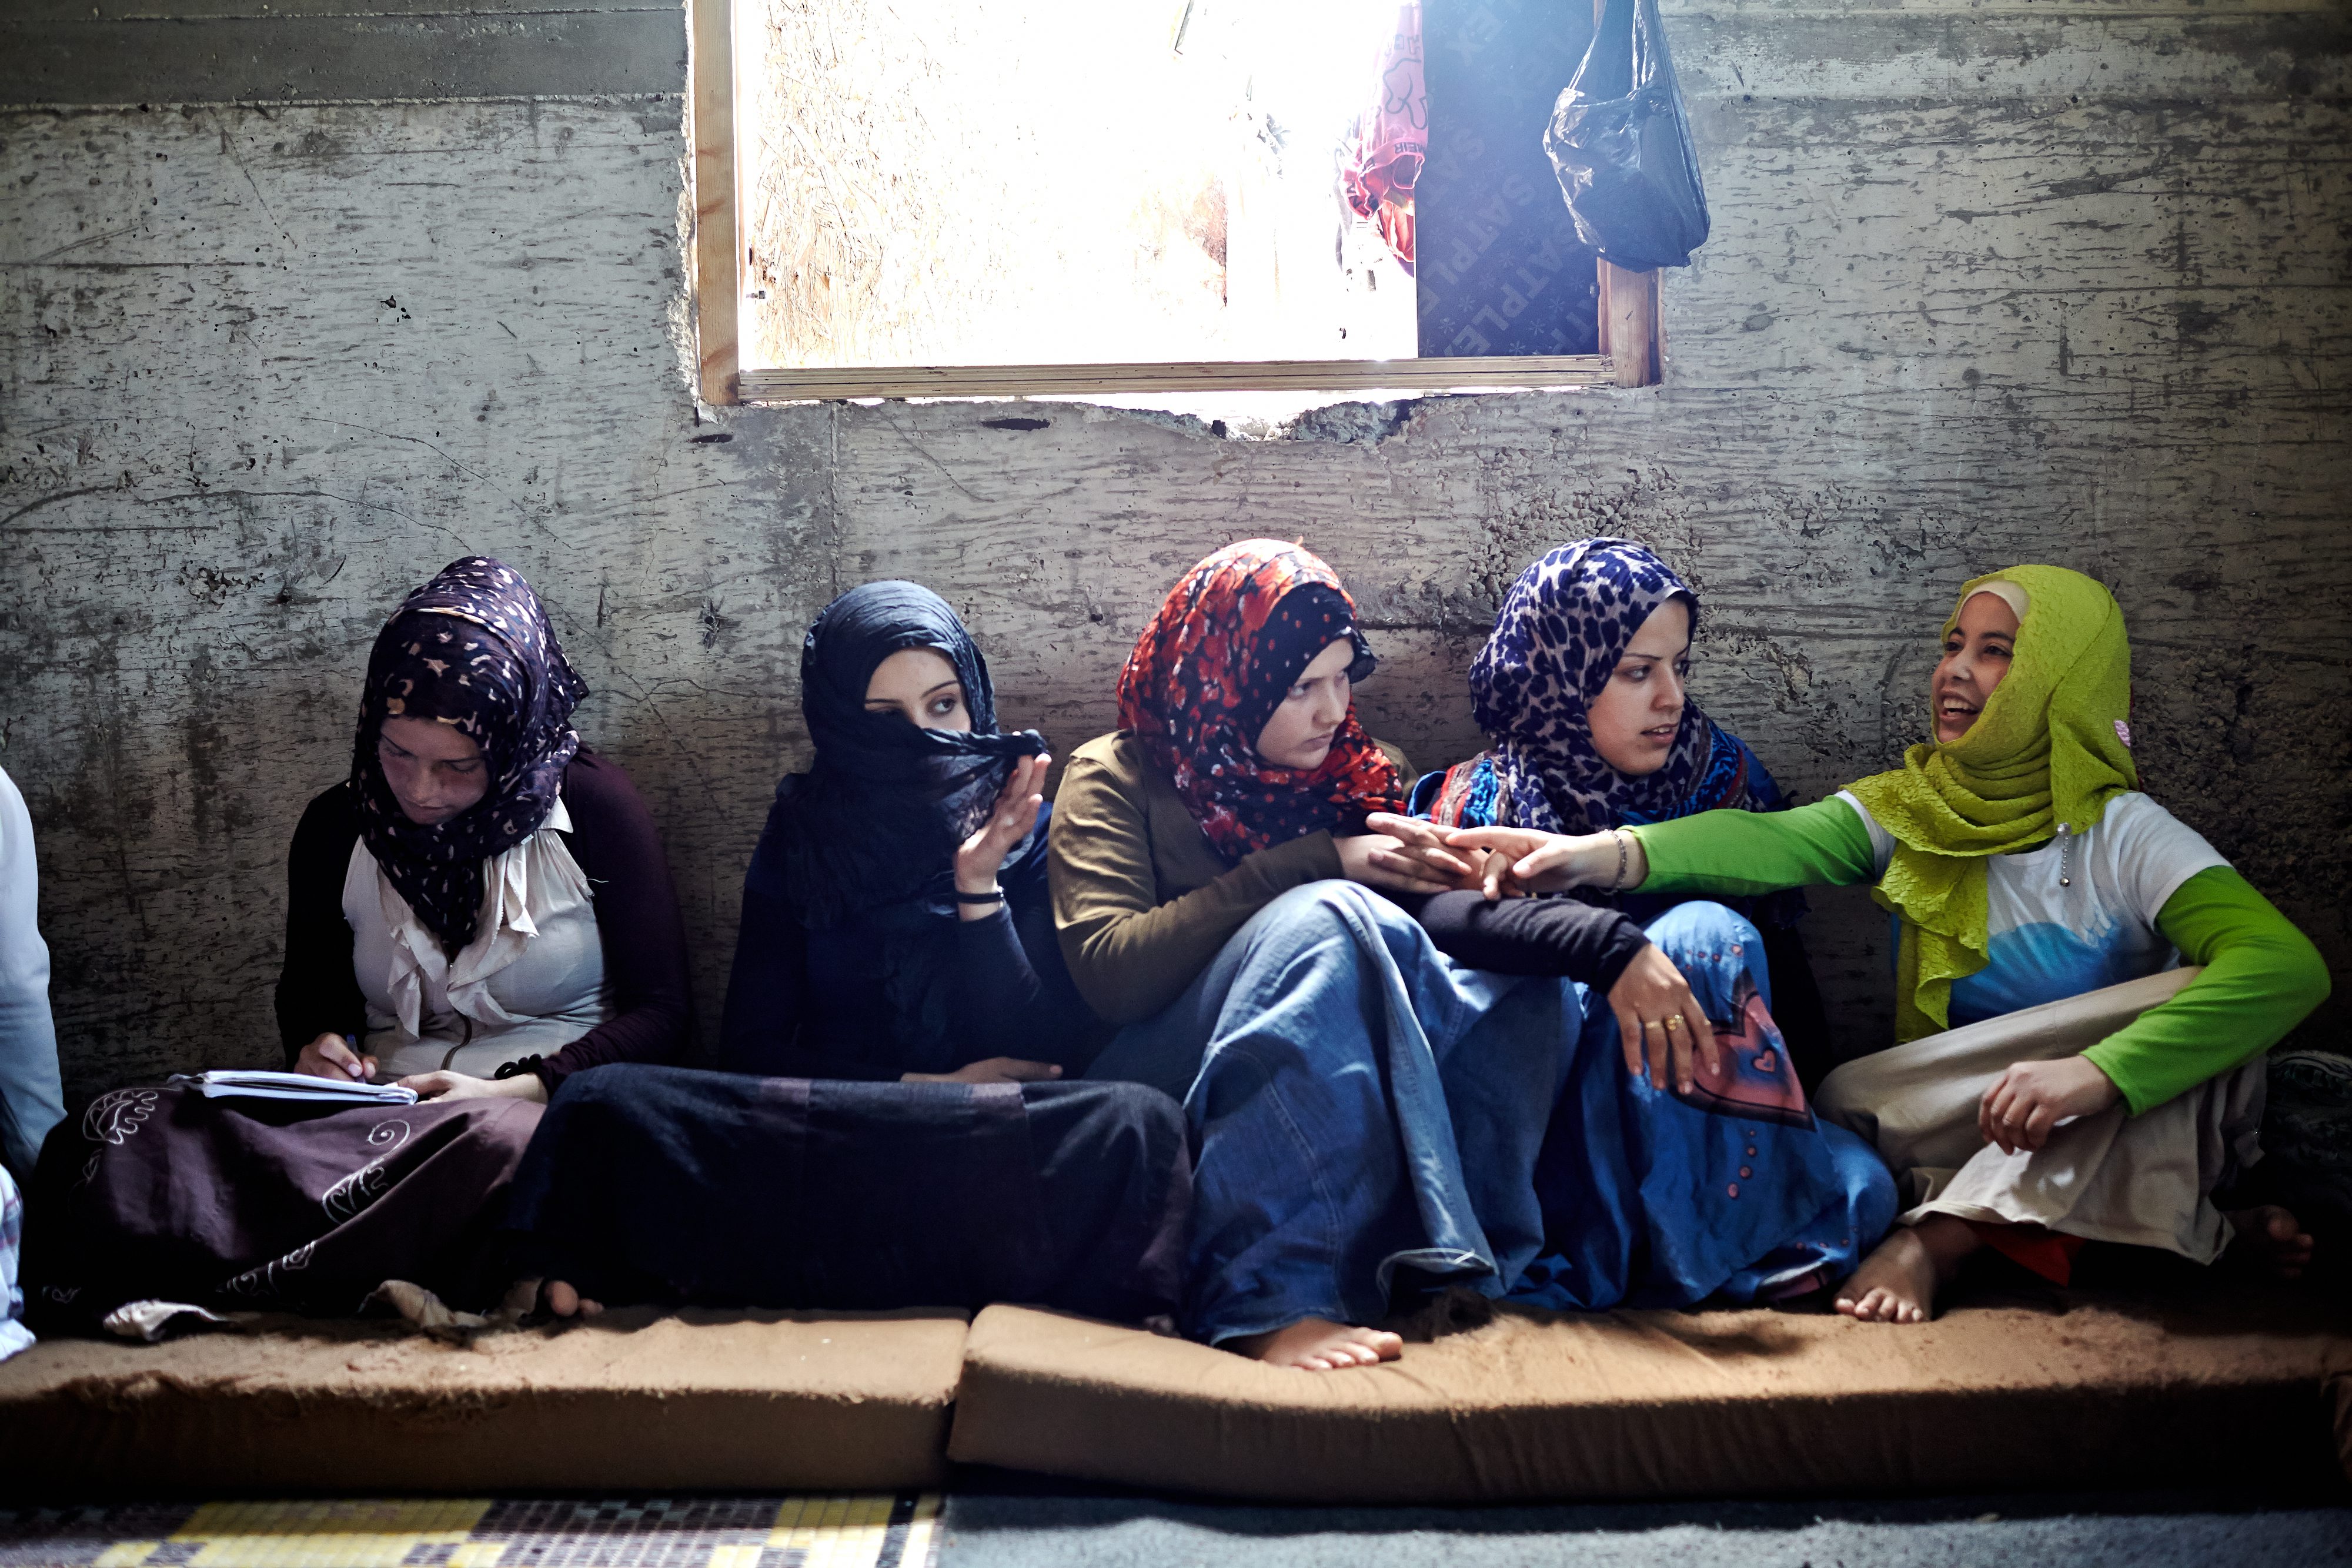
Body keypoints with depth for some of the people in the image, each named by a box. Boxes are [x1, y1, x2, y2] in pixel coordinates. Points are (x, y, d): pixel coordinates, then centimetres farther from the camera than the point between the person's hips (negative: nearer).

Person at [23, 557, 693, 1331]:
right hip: (382, 1113, 4)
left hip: (551, 1102, -3)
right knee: (114, 1133, -22)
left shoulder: (592, 808, -1)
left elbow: (659, 1008, -1)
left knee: (501, 1146, -45)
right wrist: (317, 1046, 0)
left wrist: (516, 1089, -15)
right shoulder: (337, 829, 10)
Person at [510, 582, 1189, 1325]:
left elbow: (1040, 1054, -2)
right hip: (826, 1136, 0)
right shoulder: (802, 837, 11)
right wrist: (926, 1088, -8)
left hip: (1000, 1148, 0)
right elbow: (749, 1049, 4)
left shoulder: (1030, 832, 8)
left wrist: (978, 890, -12)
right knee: (611, 1104, -23)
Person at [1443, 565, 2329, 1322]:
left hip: (2132, 1134, -2)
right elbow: (1775, 844, -24)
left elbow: (2287, 965, -30)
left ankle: (1937, 1238, -24)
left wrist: (2094, 1074, -44)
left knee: (2182, 1013, -31)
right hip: (1959, 1130, 3)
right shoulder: (1906, 814, -3)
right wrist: (1602, 855, -44)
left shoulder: (2122, 836, -13)